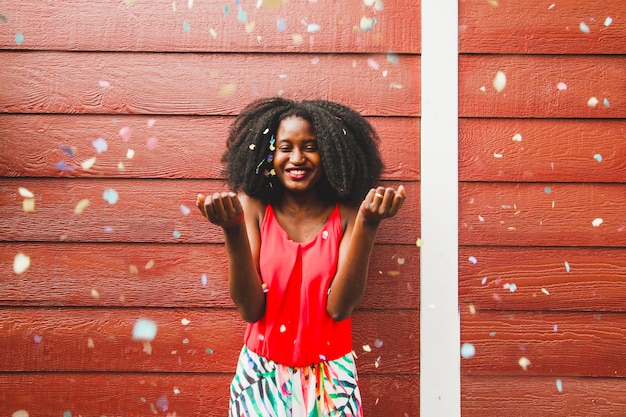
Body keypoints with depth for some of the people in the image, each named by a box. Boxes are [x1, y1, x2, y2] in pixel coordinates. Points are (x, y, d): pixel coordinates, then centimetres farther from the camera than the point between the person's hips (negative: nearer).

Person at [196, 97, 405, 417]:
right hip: (262, 374, 0)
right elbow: (250, 309, -14)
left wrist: (367, 225, -27)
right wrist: (233, 231, -27)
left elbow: (338, 307, -18)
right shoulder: (253, 207, -9)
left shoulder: (347, 213, -9)